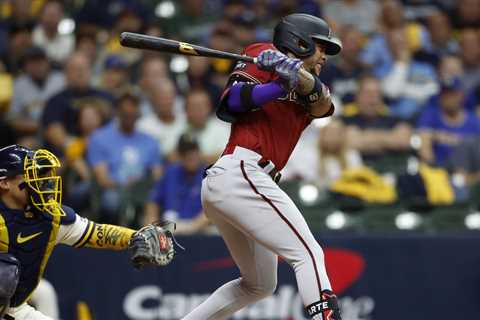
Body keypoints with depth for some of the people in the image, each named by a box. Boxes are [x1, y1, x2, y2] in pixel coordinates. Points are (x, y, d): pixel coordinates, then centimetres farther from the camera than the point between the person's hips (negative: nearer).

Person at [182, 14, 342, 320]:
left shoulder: (310, 91, 23)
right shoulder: (263, 55, 6)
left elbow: (322, 103, -2)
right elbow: (231, 103, -8)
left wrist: (295, 75, -22)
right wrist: (281, 85, -17)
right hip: (241, 173, -9)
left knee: (259, 285, 19)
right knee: (309, 254, -18)